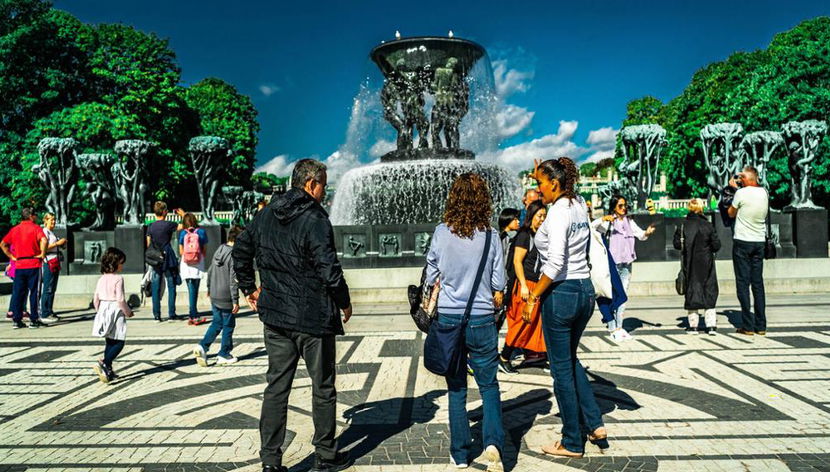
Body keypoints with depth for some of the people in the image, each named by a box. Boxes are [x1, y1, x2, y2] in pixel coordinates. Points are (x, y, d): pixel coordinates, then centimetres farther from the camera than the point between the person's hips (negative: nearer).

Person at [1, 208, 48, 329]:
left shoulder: (14, 229, 12)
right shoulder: (35, 228, -5)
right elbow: (43, 240, -23)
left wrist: (11, 256, 12)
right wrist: (42, 254, -12)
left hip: (19, 265, 5)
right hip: (33, 265, -5)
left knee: (18, 293, 9)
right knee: (34, 292, 0)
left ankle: (16, 320, 10)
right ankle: (33, 320, 2)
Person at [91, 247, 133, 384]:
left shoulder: (101, 279, 9)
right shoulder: (118, 278, -12)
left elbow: (96, 299, 10)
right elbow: (120, 299, -16)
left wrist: (99, 312, 23)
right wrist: (128, 312, -3)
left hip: (103, 310, 7)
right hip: (115, 310, -7)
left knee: (110, 342, 16)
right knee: (119, 342, -2)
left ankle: (108, 370, 19)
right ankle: (104, 364, -18)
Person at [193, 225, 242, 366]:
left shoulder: (219, 251, 7)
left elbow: (210, 271, 16)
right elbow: (233, 280, -19)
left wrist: (209, 289, 28)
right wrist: (235, 301, -15)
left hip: (214, 296, 7)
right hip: (226, 298, -7)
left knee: (217, 323, 18)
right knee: (228, 326, 7)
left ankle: (202, 346, 3)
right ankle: (224, 355, 16)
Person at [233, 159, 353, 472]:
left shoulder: (265, 215, 7)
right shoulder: (315, 219, -16)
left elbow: (241, 251, 16)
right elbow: (329, 269, -20)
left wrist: (248, 288, 24)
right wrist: (345, 303, -5)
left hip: (274, 316, 6)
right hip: (313, 317, -6)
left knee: (276, 386, 12)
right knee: (322, 387, 9)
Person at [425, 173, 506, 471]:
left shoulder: (441, 233, -6)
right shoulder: (491, 236, -6)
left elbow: (432, 278, 2)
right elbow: (498, 290, -2)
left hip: (448, 319, 1)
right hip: (482, 322, 0)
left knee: (456, 389, 14)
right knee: (489, 385, 16)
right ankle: (493, 442, -2)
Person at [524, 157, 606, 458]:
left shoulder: (558, 212, -17)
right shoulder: (580, 205, 7)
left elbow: (555, 262, -24)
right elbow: (562, 193, 34)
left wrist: (533, 296, -17)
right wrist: (540, 176, 26)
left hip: (560, 293, -8)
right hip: (585, 289, 9)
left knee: (561, 368, 5)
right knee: (570, 359, 25)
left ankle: (572, 443, 18)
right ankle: (594, 423, 23)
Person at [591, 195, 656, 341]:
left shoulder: (629, 221, 12)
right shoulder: (609, 222, -4)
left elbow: (640, 235, 9)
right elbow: (592, 226, -19)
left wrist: (647, 232, -13)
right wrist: (603, 219, -35)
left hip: (627, 263, 6)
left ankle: (619, 328, 17)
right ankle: (613, 329, 2)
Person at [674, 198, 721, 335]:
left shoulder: (683, 225, -5)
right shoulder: (707, 225, -7)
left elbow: (677, 244, -4)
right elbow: (716, 245, -5)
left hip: (689, 264, 1)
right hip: (706, 263, -1)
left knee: (691, 289, 7)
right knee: (709, 290, 8)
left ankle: (693, 325, 8)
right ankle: (711, 325, 7)